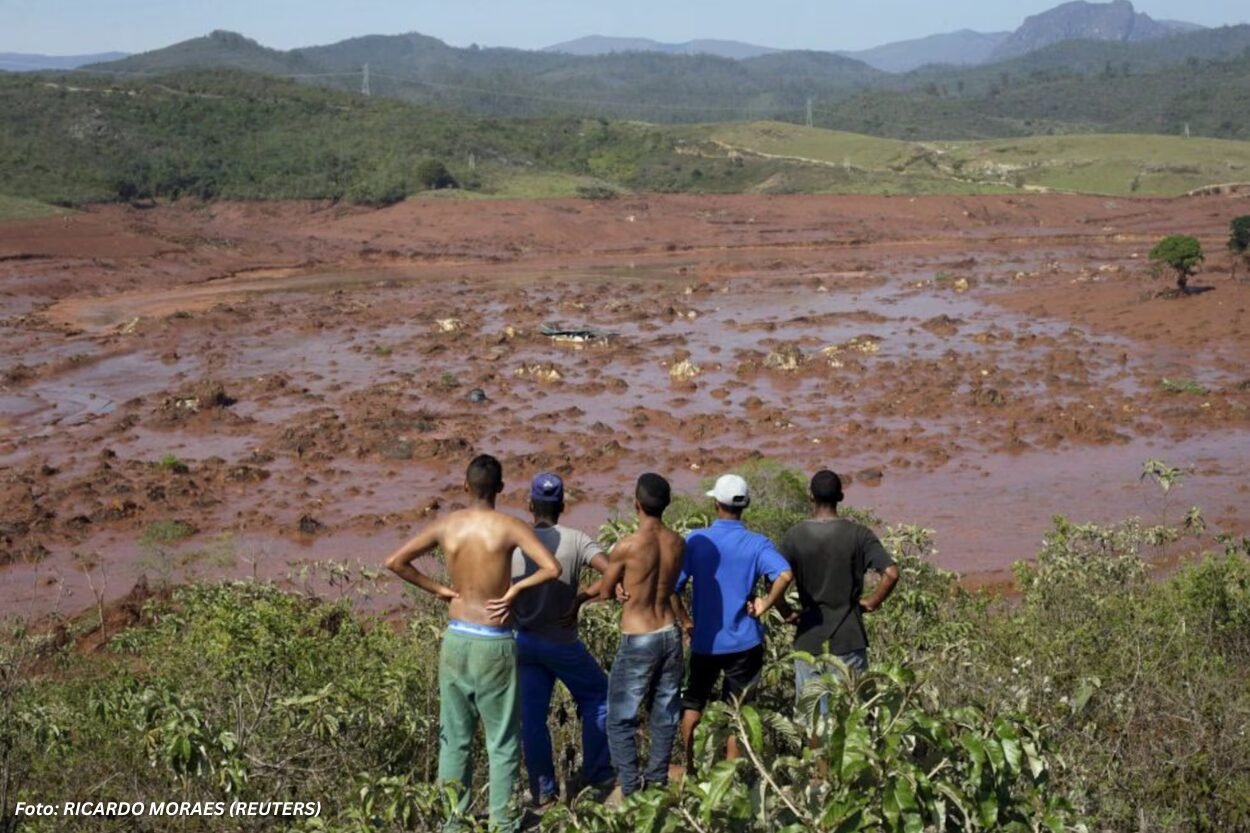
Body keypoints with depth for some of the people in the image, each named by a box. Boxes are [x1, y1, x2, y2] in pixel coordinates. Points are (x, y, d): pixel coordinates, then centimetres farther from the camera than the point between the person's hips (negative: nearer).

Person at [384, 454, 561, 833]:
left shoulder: (446, 526, -2)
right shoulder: (510, 527, -12)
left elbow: (395, 562, 0)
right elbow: (552, 569, -22)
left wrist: (438, 589, 3)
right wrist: (515, 589, -9)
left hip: (456, 638, 4)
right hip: (494, 643, -4)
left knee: (454, 736, 14)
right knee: (502, 740, 8)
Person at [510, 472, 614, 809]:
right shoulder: (575, 540, -10)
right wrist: (580, 599, -13)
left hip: (524, 640, 2)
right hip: (561, 641, -2)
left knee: (531, 716, 10)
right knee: (597, 696, 19)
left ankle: (543, 791, 14)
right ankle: (597, 771, 22)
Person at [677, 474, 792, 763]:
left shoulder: (695, 540, -7)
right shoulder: (756, 544, -9)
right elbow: (784, 575, -26)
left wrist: (686, 622, 2)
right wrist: (765, 605, -11)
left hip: (704, 640, 1)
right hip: (743, 641, -1)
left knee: (693, 702, 19)